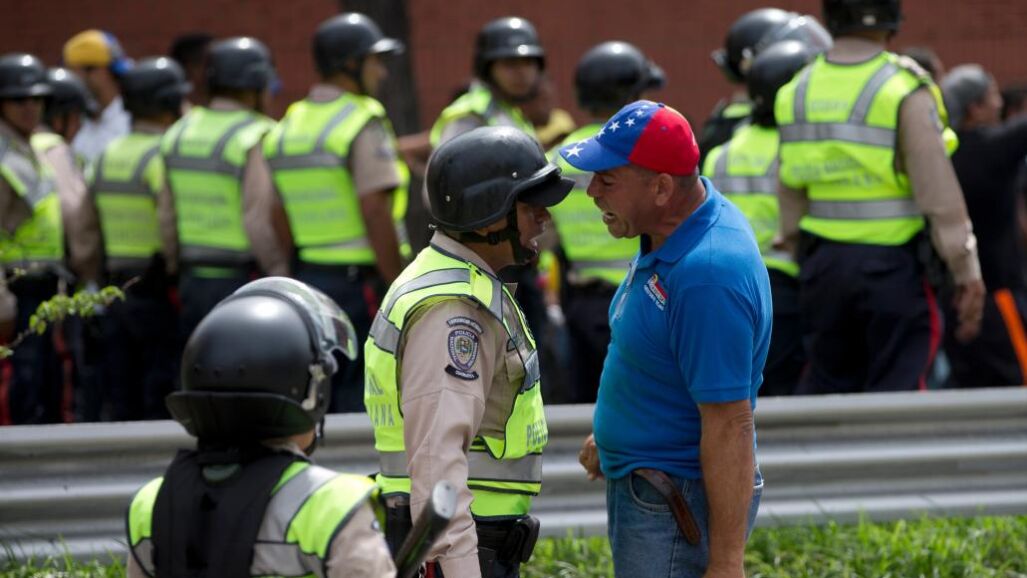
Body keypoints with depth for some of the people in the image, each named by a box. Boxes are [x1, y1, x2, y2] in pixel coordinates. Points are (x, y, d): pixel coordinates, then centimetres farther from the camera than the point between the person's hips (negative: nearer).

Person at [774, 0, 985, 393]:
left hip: (823, 260, 5)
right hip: (893, 263, -5)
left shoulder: (797, 91, 5)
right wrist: (967, 275, -7)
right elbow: (940, 198, -14)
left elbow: (791, 197, 9)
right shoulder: (906, 92, -12)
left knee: (827, 385, 14)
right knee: (896, 391, -1)